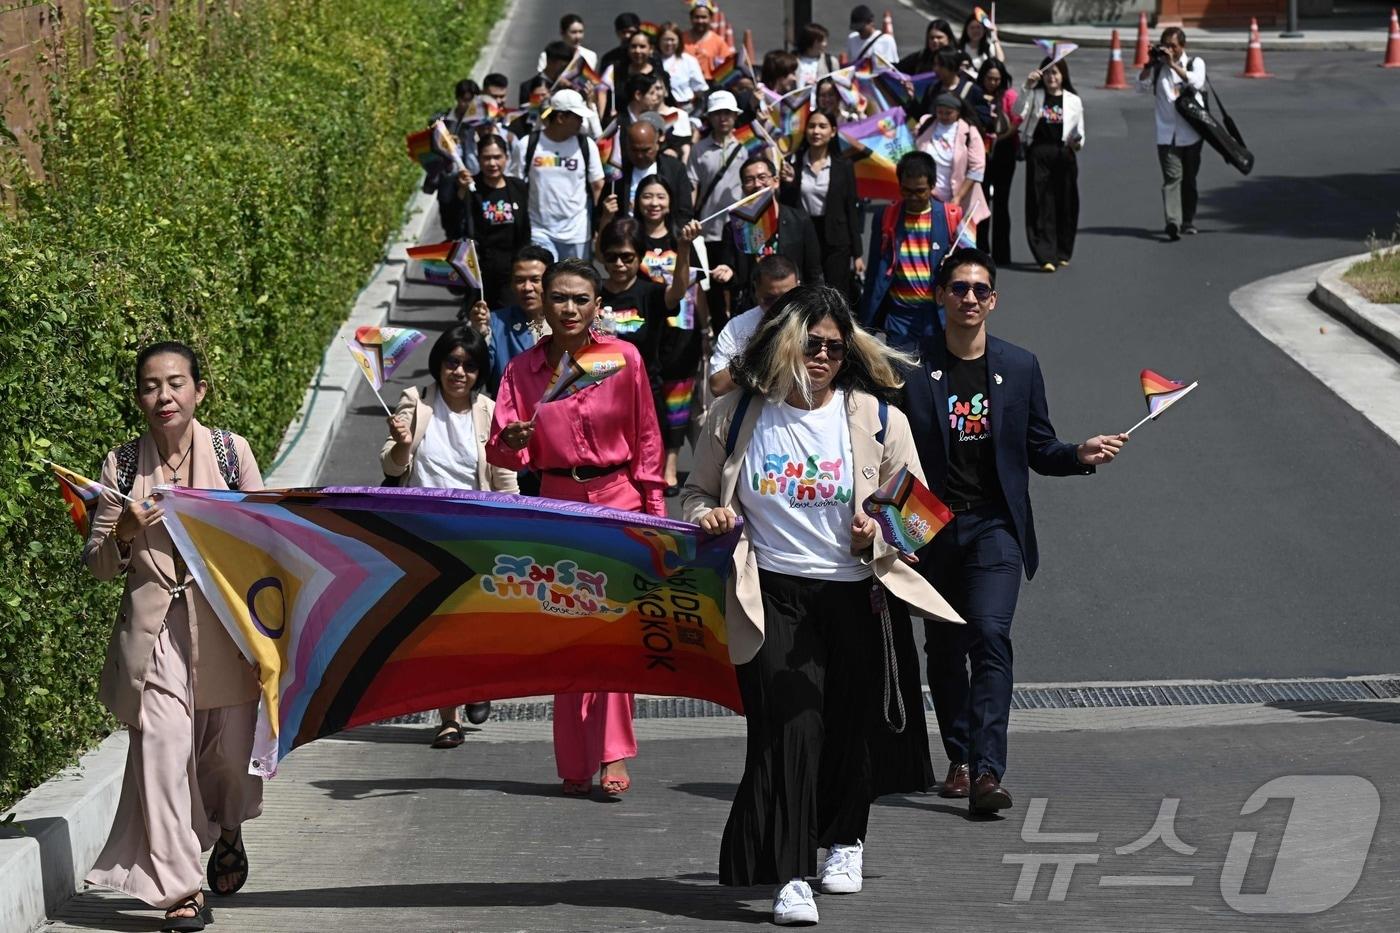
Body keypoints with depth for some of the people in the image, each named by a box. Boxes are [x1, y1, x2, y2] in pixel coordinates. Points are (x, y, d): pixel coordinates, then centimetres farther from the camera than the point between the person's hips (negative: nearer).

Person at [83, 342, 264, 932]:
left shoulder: (231, 450, 2)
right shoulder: (122, 465, 4)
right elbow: (98, 565, 8)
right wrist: (123, 534, -12)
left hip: (224, 622, 1)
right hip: (155, 625, 0)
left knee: (231, 746, 8)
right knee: (160, 746, -11)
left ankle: (228, 830, 42)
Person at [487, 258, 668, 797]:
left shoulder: (624, 359, -1)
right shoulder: (523, 369, 2)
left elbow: (646, 438, 6)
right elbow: (501, 452, -1)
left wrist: (654, 508, 3)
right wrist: (513, 441, -25)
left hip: (617, 499, -2)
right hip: (556, 505, 2)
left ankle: (612, 757, -10)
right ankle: (575, 765, 8)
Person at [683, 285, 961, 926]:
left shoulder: (877, 418, 1)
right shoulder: (736, 417, 2)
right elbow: (698, 492, 14)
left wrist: (877, 534, -15)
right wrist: (708, 515, -8)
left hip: (856, 593, 1)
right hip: (773, 596, -1)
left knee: (853, 723, 12)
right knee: (788, 724, -14)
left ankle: (844, 839, 38)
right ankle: (790, 877, -13)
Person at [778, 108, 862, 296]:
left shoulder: (844, 166, 0)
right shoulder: (793, 163, 1)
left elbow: (851, 210, 2)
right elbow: (785, 207, 4)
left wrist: (857, 254, 1)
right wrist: (787, 183, -15)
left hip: (835, 242, -1)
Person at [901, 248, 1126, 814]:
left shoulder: (1020, 367, 7)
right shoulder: (911, 368, 0)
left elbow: (1038, 450, 12)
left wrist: (1080, 455, -8)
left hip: (995, 525, 0)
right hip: (932, 529, 1)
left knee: (990, 636, -16)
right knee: (944, 649, 9)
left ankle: (986, 772, -22)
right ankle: (959, 760, 27)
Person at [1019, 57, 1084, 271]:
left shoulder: (1073, 101, 10)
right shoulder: (1035, 96, 9)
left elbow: (1079, 133, 12)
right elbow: (1019, 113, -7)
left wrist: (1077, 143, -11)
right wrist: (1027, 87, -14)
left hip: (1064, 155, 1)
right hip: (1038, 154, -1)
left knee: (1065, 204, 6)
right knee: (1041, 205, -6)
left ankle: (1062, 253, 21)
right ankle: (1046, 256, -10)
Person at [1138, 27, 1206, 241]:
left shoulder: (1195, 63, 6)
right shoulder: (1158, 67, 11)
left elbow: (1196, 82, -14)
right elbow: (1141, 85, 0)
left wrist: (1173, 64, -18)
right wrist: (1150, 63, -9)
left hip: (1191, 132, 0)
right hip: (1167, 133, 0)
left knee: (1189, 179, 11)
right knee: (1172, 178, -13)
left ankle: (1188, 222, 23)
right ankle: (1173, 223, -26)